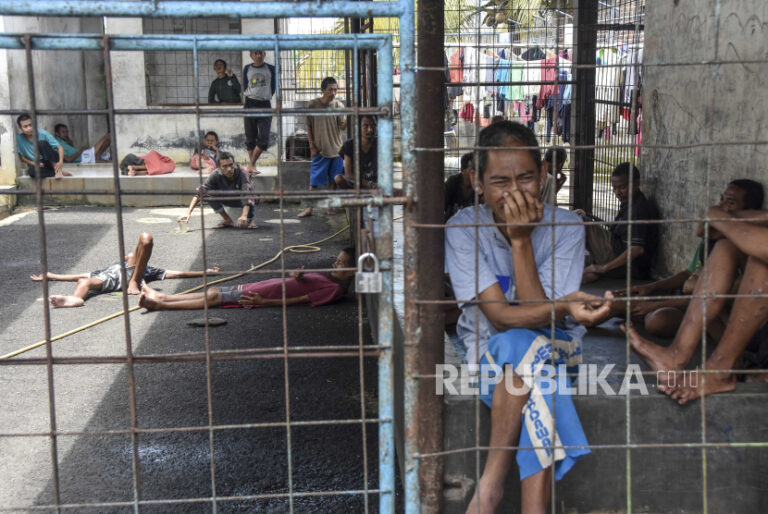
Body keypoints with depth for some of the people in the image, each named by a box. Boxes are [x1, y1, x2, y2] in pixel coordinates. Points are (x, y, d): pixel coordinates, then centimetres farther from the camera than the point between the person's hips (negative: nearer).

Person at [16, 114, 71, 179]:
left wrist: (61, 162, -30)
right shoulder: (19, 138, -7)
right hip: (39, 165, 1)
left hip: (53, 161, -1)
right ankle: (59, 173, -24)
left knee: (42, 143, -29)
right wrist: (33, 163, -15)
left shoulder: (43, 134, -11)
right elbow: (22, 157, 2)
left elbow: (59, 147, -13)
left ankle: (58, 170, -26)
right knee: (31, 171, -36)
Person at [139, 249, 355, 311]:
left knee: (212, 298, -2)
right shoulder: (329, 277, 10)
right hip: (256, 288, 8)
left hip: (259, 297, -8)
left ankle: (160, 304, 6)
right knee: (213, 292, 10)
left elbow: (295, 300, -21)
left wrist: (263, 302, -23)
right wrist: (297, 275, -10)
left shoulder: (334, 289, -17)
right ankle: (162, 297, 18)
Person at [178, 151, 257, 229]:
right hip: (228, 200, 3)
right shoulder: (216, 175, -27)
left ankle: (250, 220, -7)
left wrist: (244, 215, -64)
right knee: (209, 195, -25)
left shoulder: (241, 173, -34)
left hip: (242, 200, -3)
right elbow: (199, 194, -31)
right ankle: (227, 220, -6)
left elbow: (247, 194, -48)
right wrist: (188, 213, -44)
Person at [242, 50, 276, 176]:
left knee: (264, 138, -10)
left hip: (265, 104, 0)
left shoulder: (270, 69, 4)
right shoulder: (247, 69, 6)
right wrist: (252, 96, 7)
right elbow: (245, 86, 13)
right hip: (250, 104, 1)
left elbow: (273, 87, 11)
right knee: (250, 137, 3)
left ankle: (251, 164, 0)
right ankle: (252, 165, 11)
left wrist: (267, 97, 11)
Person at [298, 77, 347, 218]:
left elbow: (343, 127, -7)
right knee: (314, 181, -1)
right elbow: (309, 127, 2)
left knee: (334, 180, 6)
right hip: (319, 150, -2)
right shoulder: (312, 105, -4)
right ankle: (309, 208, 5)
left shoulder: (338, 105, 0)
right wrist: (312, 146, -3)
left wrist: (348, 118, -28)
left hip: (336, 149, 2)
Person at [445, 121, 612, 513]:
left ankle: (491, 480, -25)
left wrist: (521, 239, -26)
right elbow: (499, 316, -24)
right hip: (485, 348, -1)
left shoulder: (565, 227, -12)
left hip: (556, 346, 1)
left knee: (521, 345, -34)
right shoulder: (463, 229, -15)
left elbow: (540, 317, -20)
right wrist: (564, 307, -43)